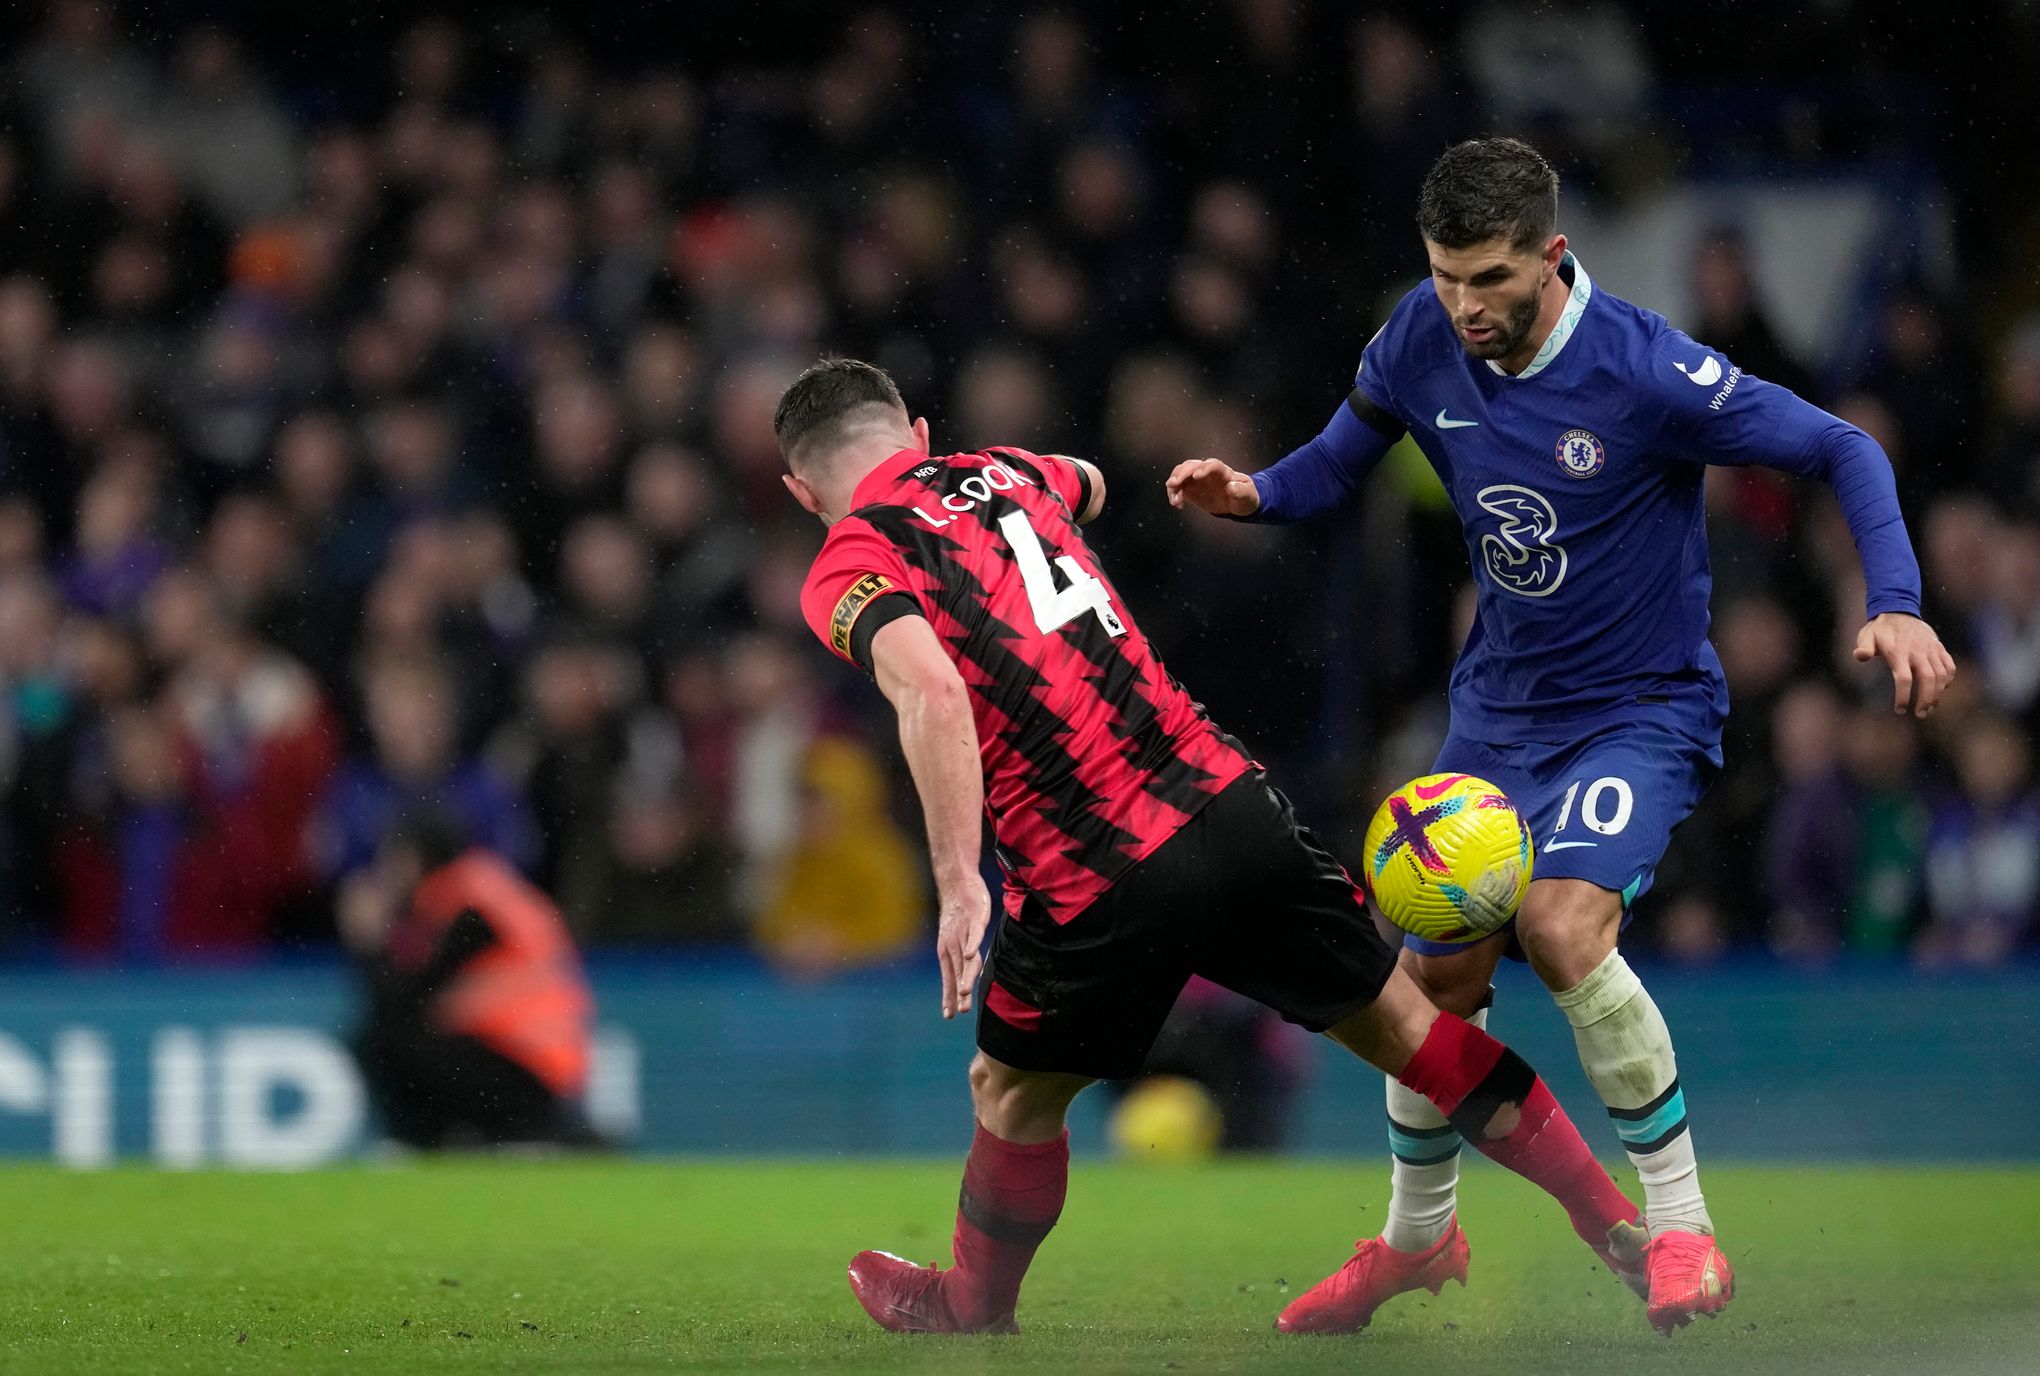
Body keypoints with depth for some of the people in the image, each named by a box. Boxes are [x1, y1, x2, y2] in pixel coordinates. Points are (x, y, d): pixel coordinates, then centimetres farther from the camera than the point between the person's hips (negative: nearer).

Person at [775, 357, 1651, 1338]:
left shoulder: (845, 572, -1)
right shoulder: (1002, 473, 17)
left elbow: (931, 691, -23)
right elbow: (1087, 484, 43)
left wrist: (958, 885, -24)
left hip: (1092, 887, -5)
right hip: (1229, 806, 5)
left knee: (1012, 1096, 21)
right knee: (1396, 1022, 18)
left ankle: (971, 1311, 40)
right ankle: (1616, 1227, 21)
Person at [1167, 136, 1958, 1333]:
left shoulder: (1642, 370, -24)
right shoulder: (1422, 342, -8)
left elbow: (1840, 449, -17)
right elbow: (1338, 464, 8)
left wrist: (1896, 603, -31)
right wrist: (1252, 493, -15)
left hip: (1643, 707, -5)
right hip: (1499, 710, 5)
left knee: (1564, 922, -30)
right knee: (1437, 979, 7)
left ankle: (1684, 1230, -16)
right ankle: (1418, 1233, 35)